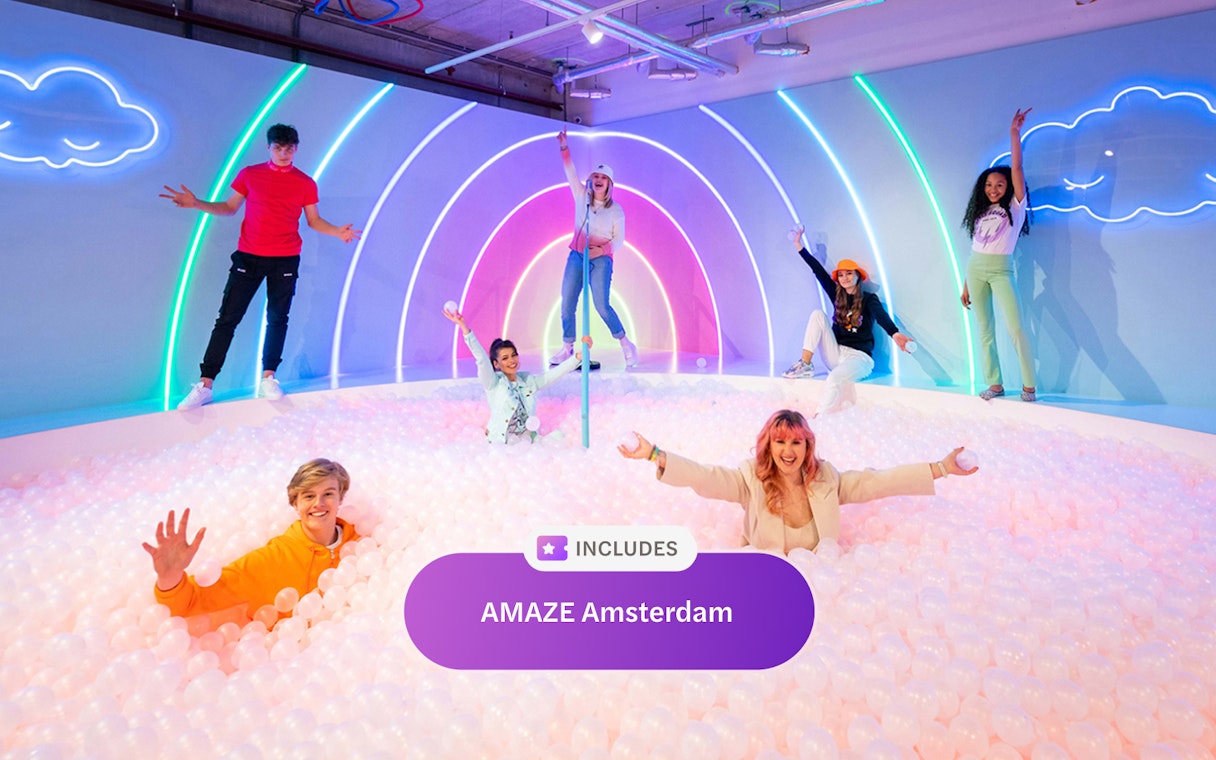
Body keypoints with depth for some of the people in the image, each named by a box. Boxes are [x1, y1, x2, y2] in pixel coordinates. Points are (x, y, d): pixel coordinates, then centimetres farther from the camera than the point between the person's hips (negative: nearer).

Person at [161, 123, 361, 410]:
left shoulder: (305, 183, 6)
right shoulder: (249, 174, 6)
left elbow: (313, 220, 9)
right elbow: (229, 207, 13)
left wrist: (337, 232, -8)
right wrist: (197, 204, -1)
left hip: (286, 260, 1)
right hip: (248, 256, 0)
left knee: (277, 319, 4)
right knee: (228, 318, -4)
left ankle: (268, 379, 13)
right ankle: (205, 384, -2)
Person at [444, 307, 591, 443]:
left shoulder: (528, 381, 10)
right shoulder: (493, 383, -3)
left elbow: (556, 373, 4)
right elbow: (481, 358, -16)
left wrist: (579, 356, -8)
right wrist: (464, 327, -28)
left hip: (528, 441, 5)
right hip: (501, 444, -5)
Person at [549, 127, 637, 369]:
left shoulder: (615, 209, 1)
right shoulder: (581, 197, 9)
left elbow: (619, 239, 2)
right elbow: (571, 172, 1)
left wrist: (602, 250, -16)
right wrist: (564, 148, -11)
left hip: (601, 260, -4)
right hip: (576, 256, 4)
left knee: (602, 306, -14)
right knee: (567, 304, 0)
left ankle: (626, 345, -1)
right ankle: (567, 348, 9)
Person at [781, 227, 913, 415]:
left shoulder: (869, 299, 0)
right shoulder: (838, 297, 12)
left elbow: (881, 315, -21)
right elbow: (819, 271, 13)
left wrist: (895, 334, -42)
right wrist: (799, 246, 14)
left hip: (859, 357, -5)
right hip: (836, 355, 5)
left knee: (835, 378, -37)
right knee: (818, 314, -7)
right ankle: (805, 365, -14)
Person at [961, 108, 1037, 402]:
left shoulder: (1015, 207, 4)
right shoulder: (980, 212, 16)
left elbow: (1016, 169, -6)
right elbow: (975, 248, 15)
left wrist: (1014, 133, -8)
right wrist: (966, 285, 12)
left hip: (1000, 270, -4)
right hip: (975, 270, 5)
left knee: (1016, 329, -14)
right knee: (985, 331, 3)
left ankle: (1029, 386, -8)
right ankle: (995, 384, 8)